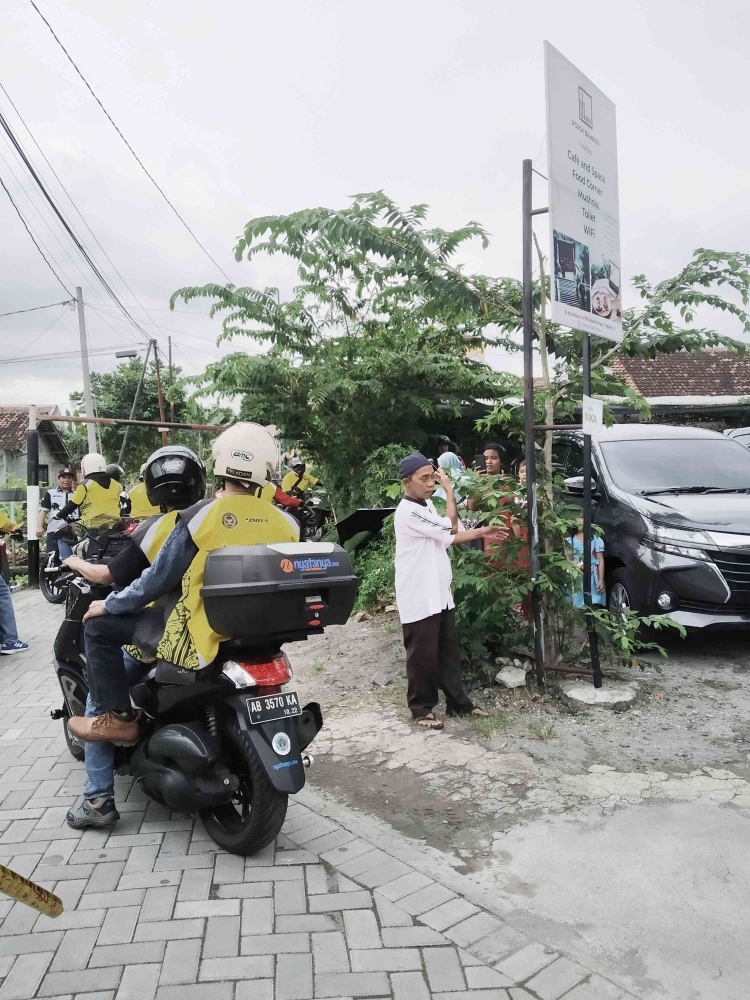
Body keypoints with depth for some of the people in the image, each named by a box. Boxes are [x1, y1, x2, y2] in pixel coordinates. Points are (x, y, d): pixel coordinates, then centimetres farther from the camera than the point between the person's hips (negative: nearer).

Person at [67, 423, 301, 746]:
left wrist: (110, 604, 11)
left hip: (201, 641, -5)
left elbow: (157, 580, -6)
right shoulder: (288, 524, -4)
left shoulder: (200, 516, -15)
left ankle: (118, 718, 11)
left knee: (100, 627, 10)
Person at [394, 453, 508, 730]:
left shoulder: (427, 505, 11)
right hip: (419, 598, -9)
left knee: (449, 651, 16)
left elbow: (446, 539, 17)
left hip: (439, 594, 9)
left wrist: (481, 532, 9)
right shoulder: (408, 512, -20)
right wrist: (449, 489, -15)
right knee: (423, 656, 3)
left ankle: (458, 702, 27)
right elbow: (450, 528, -21)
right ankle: (421, 708, 17)